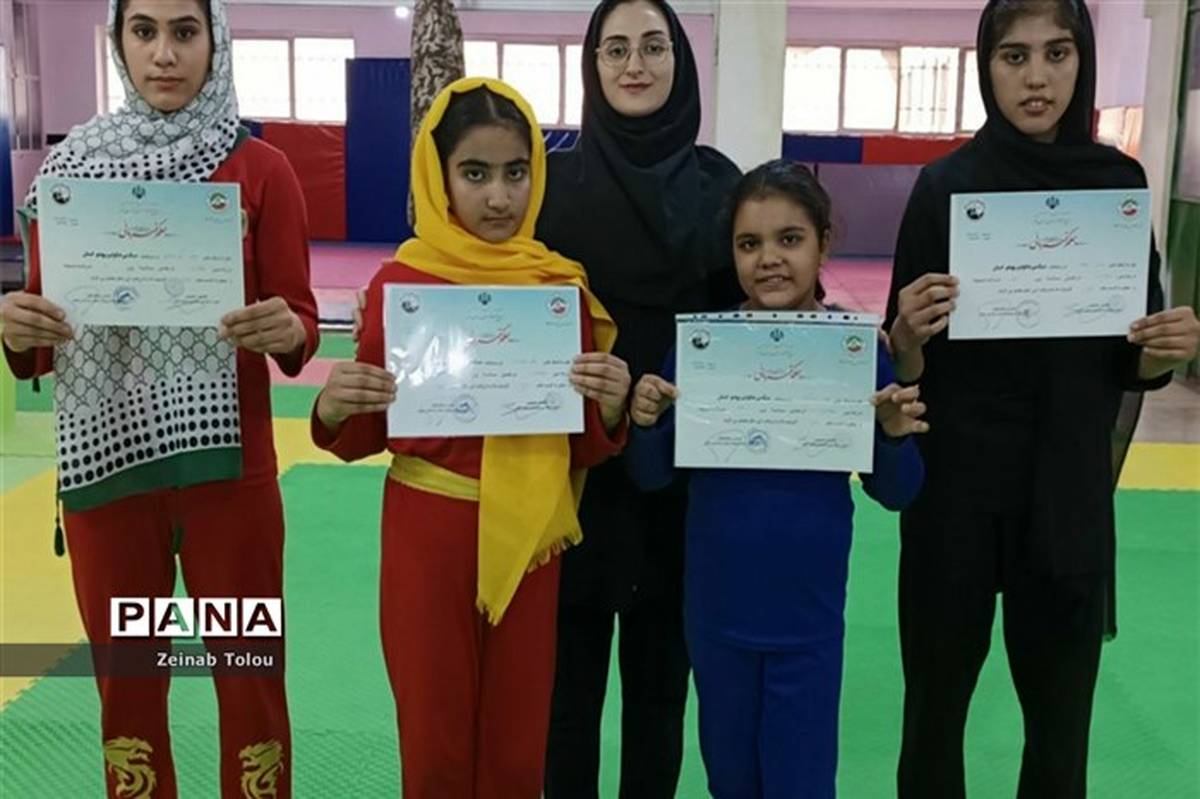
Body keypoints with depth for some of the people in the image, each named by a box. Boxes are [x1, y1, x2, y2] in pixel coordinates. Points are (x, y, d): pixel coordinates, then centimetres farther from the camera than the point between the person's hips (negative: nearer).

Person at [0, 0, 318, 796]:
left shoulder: (262, 170, -2)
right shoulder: (70, 166, 5)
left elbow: (299, 323, -2)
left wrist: (285, 332, -24)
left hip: (228, 462, -2)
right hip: (105, 460, 2)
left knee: (249, 675, 8)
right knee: (126, 680, 14)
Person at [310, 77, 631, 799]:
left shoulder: (564, 287, -2)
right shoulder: (399, 283, -7)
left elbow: (587, 447, 4)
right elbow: (366, 436, 1)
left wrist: (610, 409, -17)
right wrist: (334, 409, -20)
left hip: (529, 537, 2)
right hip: (427, 531, -1)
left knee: (518, 740, 14)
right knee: (434, 738, 11)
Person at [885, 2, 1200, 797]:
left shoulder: (1119, 180, 3)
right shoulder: (946, 184, -5)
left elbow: (1131, 364, 8)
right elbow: (906, 364, -3)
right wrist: (907, 332, -25)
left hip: (1071, 492, 2)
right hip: (955, 490, -2)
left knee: (1062, 721, 10)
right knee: (935, 705, 8)